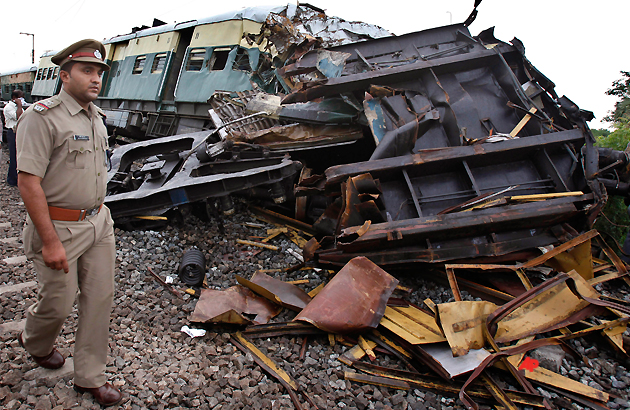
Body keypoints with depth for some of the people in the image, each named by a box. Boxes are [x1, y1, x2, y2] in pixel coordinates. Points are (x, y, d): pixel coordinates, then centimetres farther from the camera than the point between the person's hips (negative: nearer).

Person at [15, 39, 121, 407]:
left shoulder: (97, 118, 9)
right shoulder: (42, 116, -15)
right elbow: (28, 181, -19)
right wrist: (50, 241, -20)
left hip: (98, 222, 7)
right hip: (59, 226, -7)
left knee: (101, 299, 9)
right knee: (59, 303, 8)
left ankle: (91, 377, 24)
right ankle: (35, 342, 44)